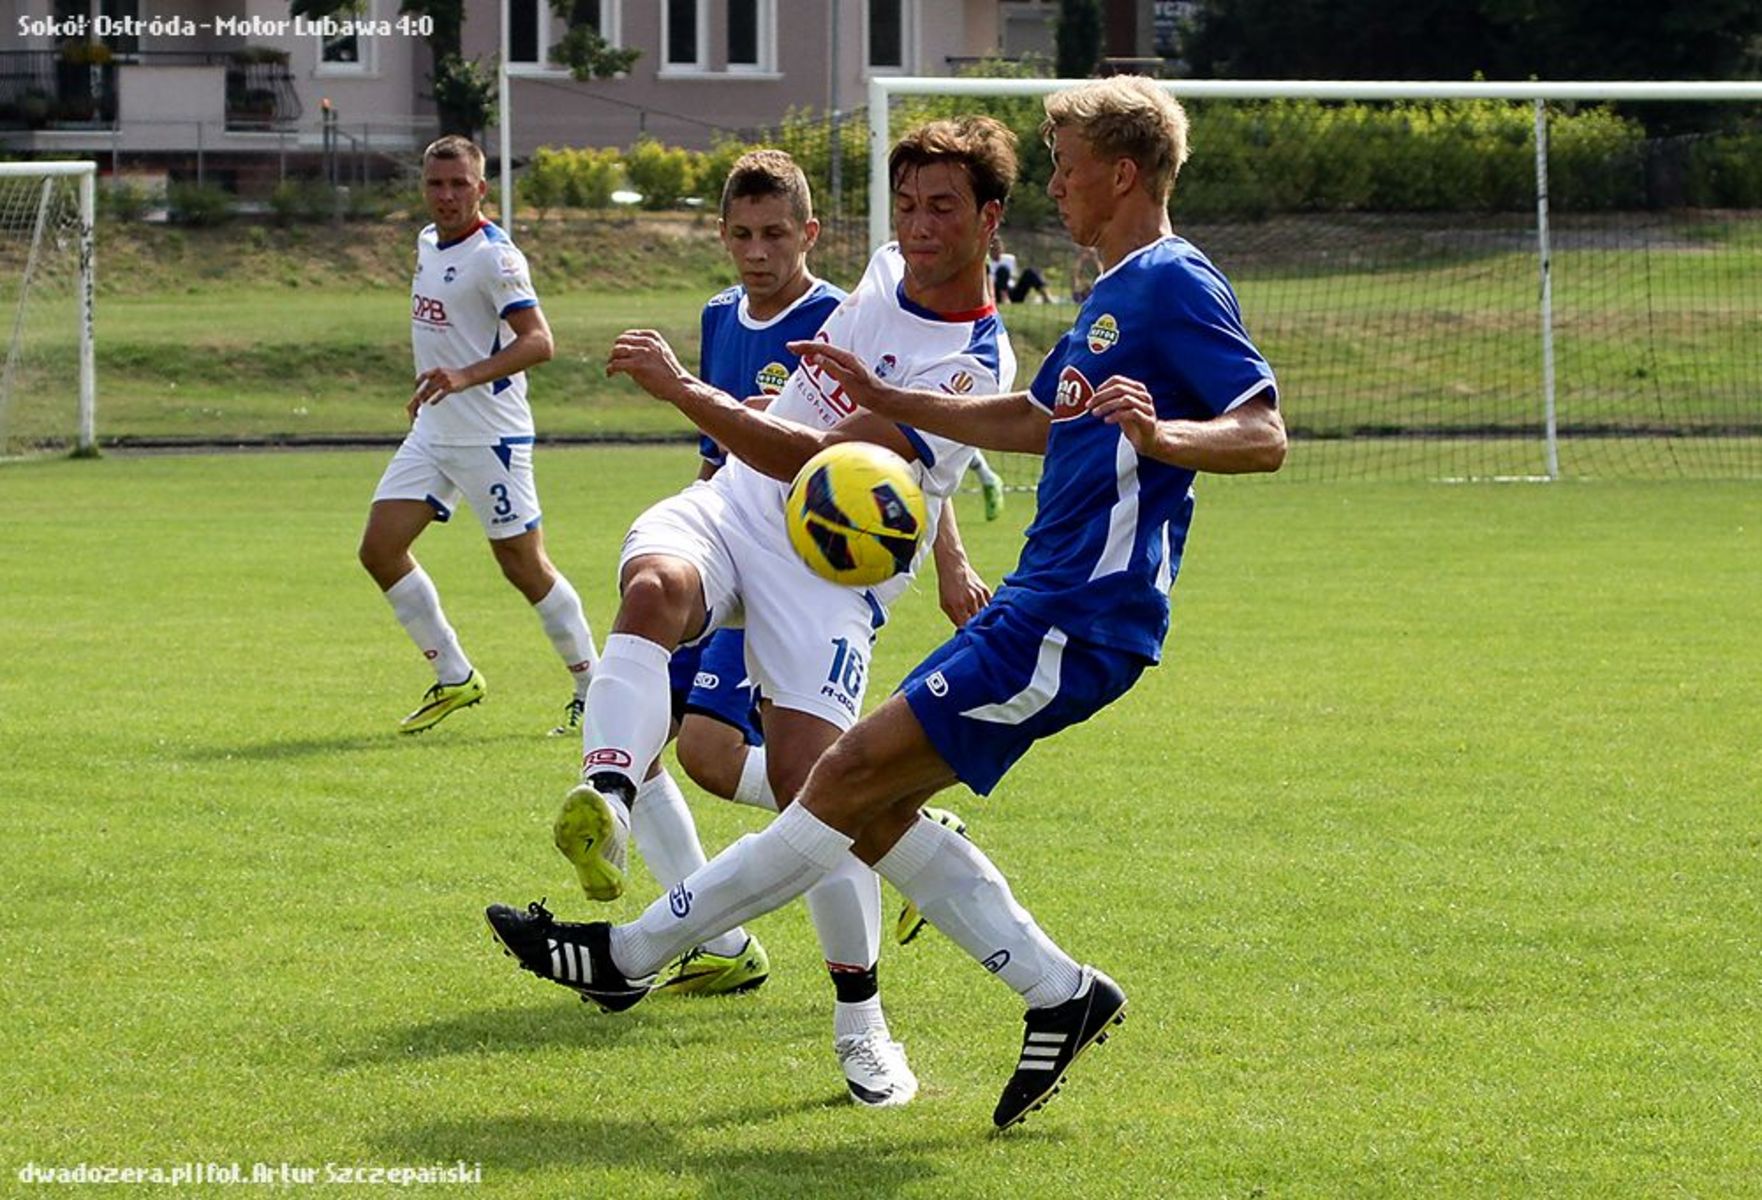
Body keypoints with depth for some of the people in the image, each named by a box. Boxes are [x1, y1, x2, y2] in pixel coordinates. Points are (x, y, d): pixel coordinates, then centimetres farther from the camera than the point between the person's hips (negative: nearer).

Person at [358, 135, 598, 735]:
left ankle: (591, 687, 9)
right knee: (380, 549, 0)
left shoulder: (493, 255, -16)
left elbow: (538, 340, -25)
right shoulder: (428, 243, 11)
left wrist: (466, 377, -37)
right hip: (431, 433, 9)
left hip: (489, 435, -9)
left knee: (524, 565, -5)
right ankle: (455, 678, 11)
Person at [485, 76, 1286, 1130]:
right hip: (1039, 608, 10)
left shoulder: (1174, 283, -11)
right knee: (874, 804, 8)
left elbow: (1265, 437, -20)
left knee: (854, 775, -10)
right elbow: (1031, 419, 35)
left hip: (1074, 623, -10)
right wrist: (886, 401, 34)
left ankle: (633, 954, -5)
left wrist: (1158, 433, -37)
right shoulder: (1116, 293, 19)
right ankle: (1061, 996, 10)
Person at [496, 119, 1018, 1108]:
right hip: (730, 508, 5)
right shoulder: (888, 274, 9)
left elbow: (816, 461, -24)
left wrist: (686, 391, -27)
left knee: (805, 774, -18)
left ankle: (862, 1023, -2)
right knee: (654, 585, -31)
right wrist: (945, 555, 27)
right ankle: (606, 803, -57)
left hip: (829, 570, -5)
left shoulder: (975, 366, -17)